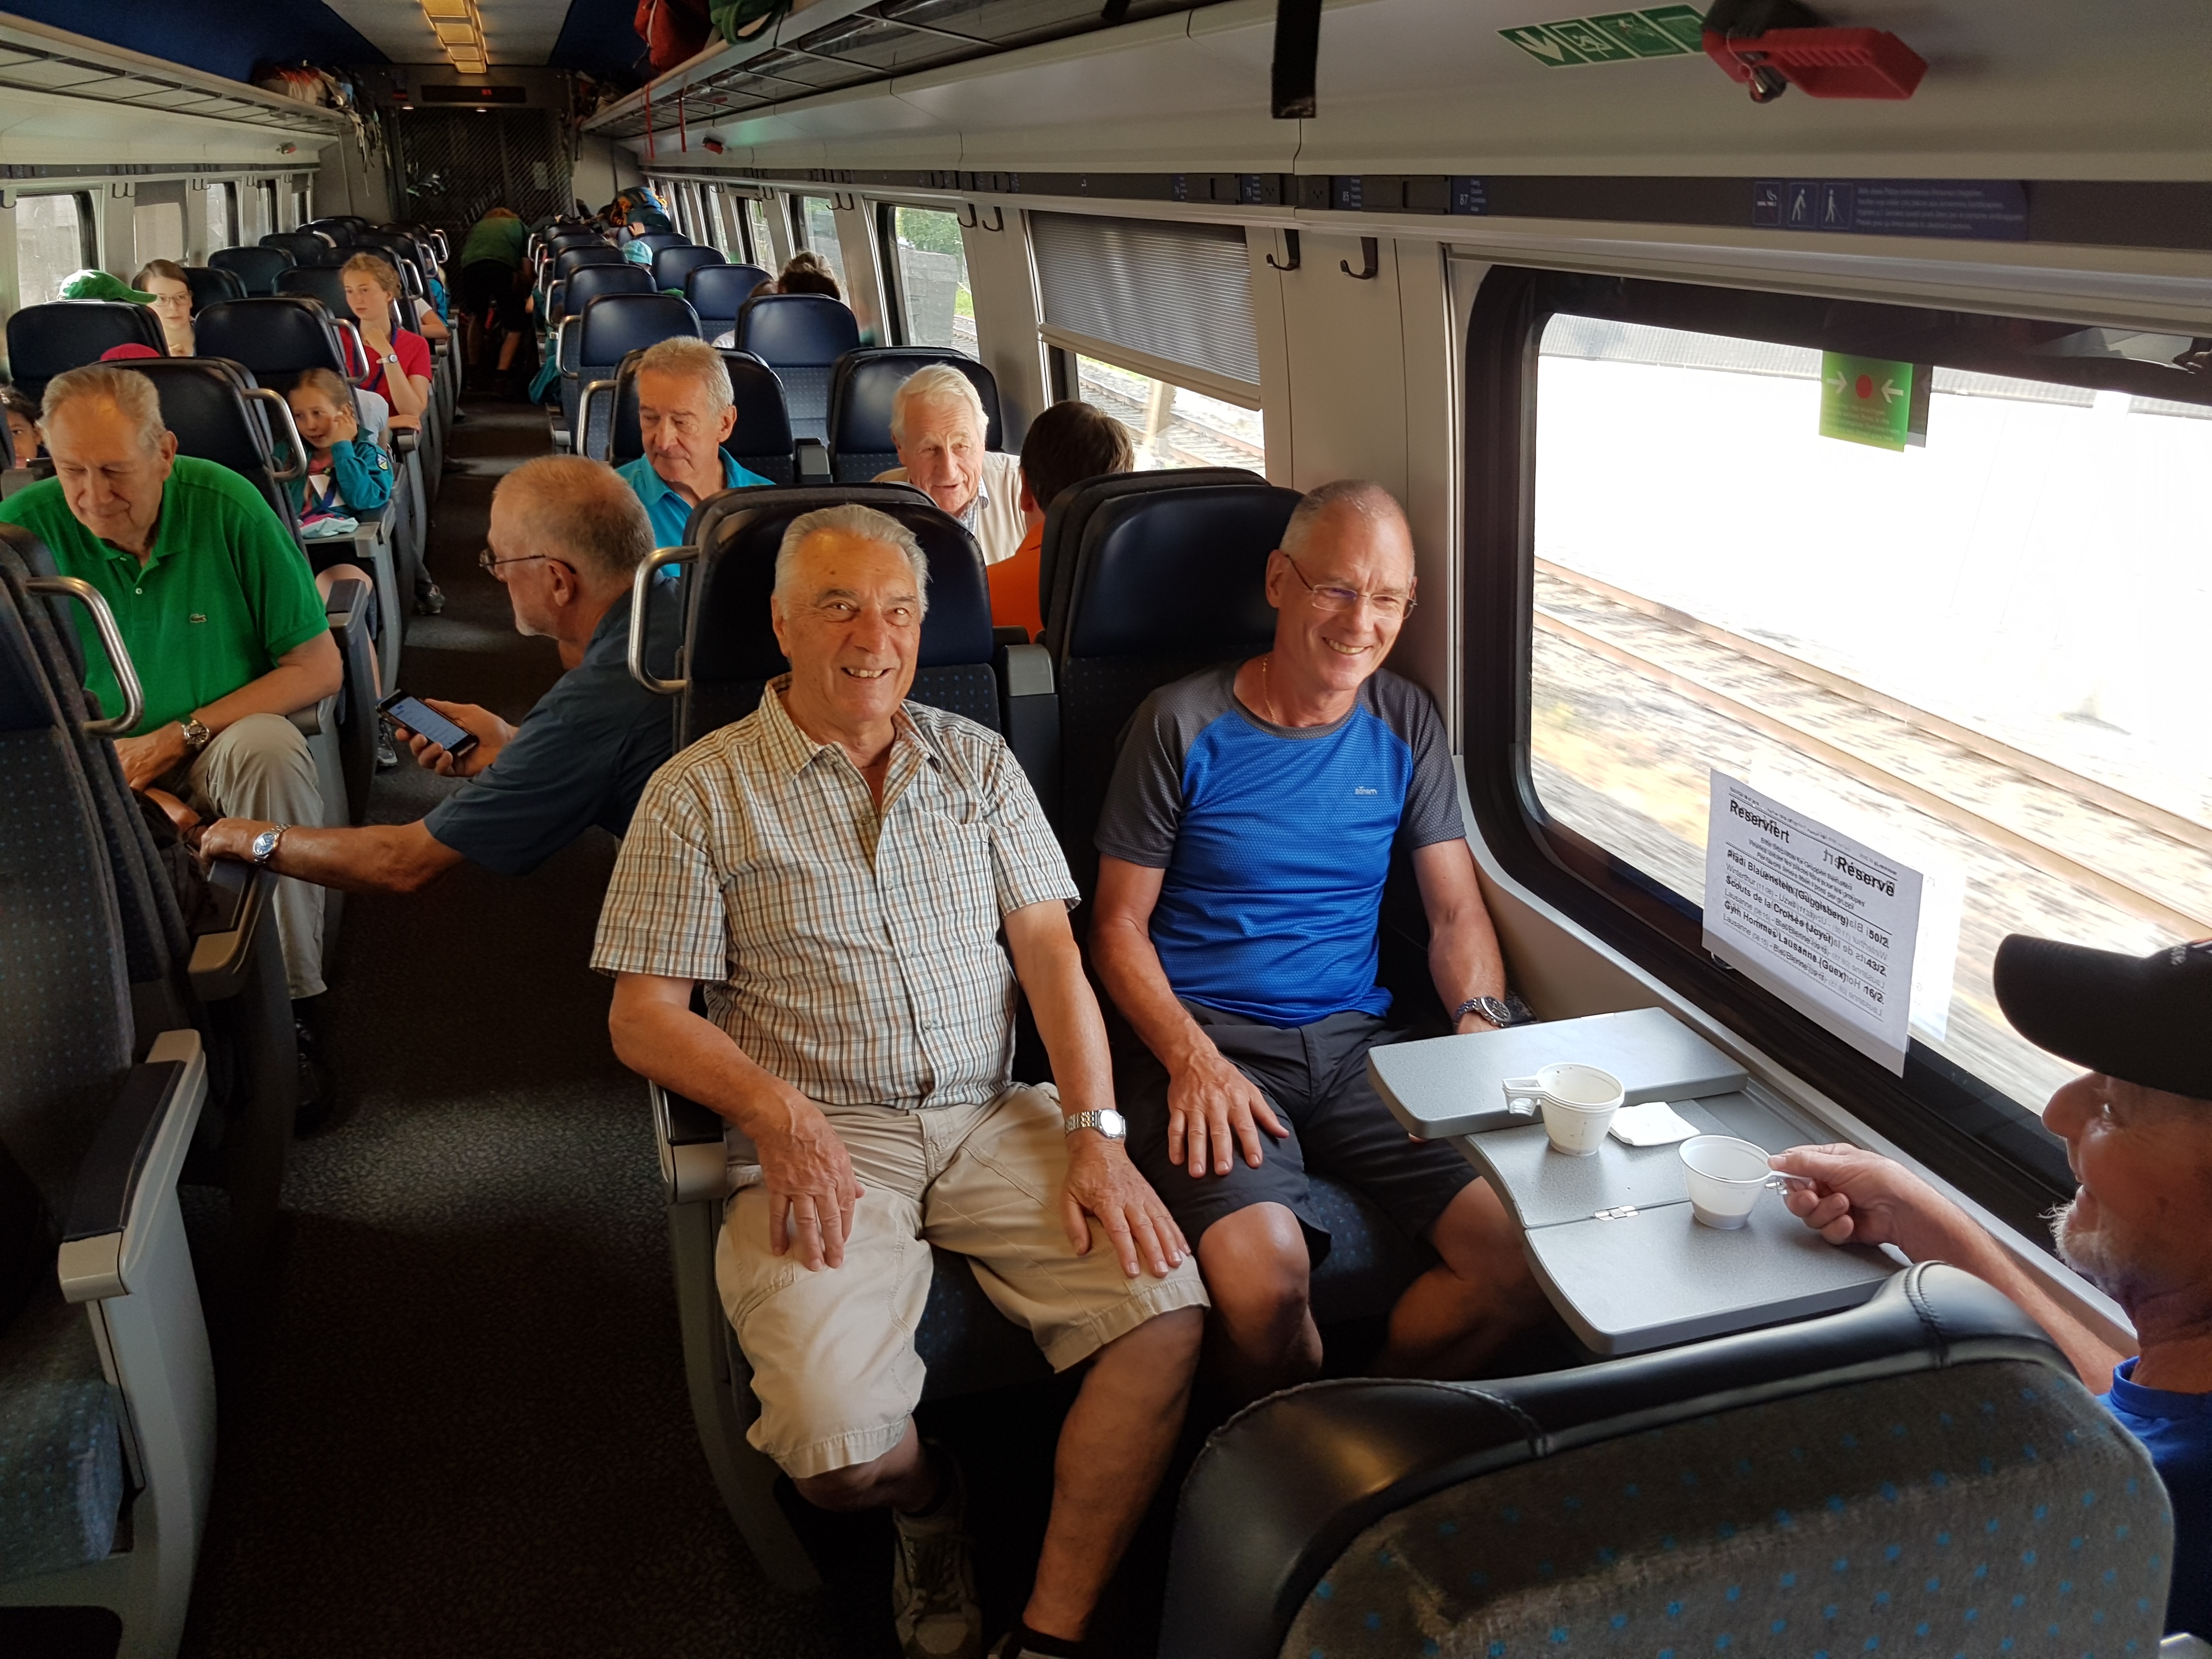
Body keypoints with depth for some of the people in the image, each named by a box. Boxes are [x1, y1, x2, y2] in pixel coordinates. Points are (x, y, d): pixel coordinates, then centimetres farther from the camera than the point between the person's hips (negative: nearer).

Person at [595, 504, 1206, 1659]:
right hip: (822, 1143, -2)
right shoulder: (701, 793, 3)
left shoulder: (978, 763, 13)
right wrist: (775, 1110, -17)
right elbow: (643, 1015, 1)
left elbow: (1049, 946, 6)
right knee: (832, 1442, -24)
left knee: (1168, 1311, -20)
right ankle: (926, 1501, 14)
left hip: (995, 1121, 3)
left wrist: (1097, 1133, -8)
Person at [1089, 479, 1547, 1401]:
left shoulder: (1405, 725, 11)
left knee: (1528, 1251, -18)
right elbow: (1119, 926, 0)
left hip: (1357, 1039, 4)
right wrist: (1192, 1058, -17)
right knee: (1262, 1272, -31)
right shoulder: (1185, 726, -1)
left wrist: (1483, 1020, -9)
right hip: (1207, 1037, -4)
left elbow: (1456, 912, 12)